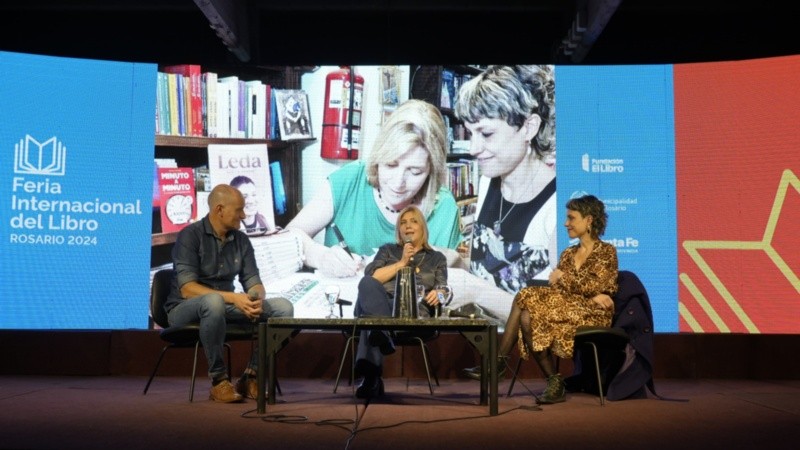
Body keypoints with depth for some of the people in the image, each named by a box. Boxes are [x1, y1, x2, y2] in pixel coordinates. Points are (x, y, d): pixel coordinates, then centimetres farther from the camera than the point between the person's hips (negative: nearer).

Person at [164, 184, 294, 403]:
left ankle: (251, 377, -8)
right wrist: (233, 298, -30)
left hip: (225, 306, 6)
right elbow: (187, 289, -21)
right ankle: (219, 379, -25)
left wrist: (257, 299, -22)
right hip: (184, 310, -6)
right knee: (213, 301, -41)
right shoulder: (190, 236, -12)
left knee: (283, 307, -12)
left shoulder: (241, 240, 7)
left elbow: (254, 283, 4)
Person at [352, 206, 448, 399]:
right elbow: (370, 278, 9)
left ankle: (371, 377, -54)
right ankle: (383, 337, -59)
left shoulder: (437, 258, 27)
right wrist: (401, 263, 3)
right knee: (367, 283, -38)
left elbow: (441, 290, 9)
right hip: (381, 305, 2)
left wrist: (438, 295, -16)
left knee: (371, 319, -39)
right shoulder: (387, 250, 29)